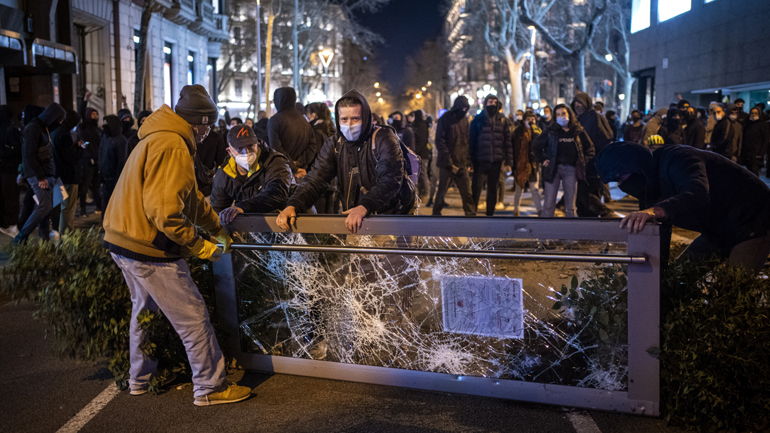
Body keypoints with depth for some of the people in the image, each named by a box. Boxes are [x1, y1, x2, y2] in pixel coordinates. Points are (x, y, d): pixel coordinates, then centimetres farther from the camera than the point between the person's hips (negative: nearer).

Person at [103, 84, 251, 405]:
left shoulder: (158, 139, 16)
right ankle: (211, 387, 9)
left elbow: (192, 198, 22)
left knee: (145, 309, 25)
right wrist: (199, 246, -17)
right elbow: (164, 211, -27)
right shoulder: (172, 147, -19)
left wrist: (218, 230, 24)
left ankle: (140, 379, 40)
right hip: (149, 248, -11)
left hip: (123, 241, 11)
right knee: (193, 318, -1)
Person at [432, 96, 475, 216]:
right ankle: (436, 212, 19)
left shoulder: (465, 120, 11)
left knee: (467, 191, -1)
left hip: (462, 163, 4)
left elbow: (468, 141, 15)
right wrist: (448, 160, -17)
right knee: (442, 189, 5)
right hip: (447, 163, -4)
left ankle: (471, 214, 3)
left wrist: (468, 159, 3)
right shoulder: (445, 119, -4)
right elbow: (440, 141, -9)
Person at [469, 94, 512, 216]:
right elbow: (471, 141, 1)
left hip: (496, 162, 2)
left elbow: (507, 142, 6)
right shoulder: (478, 120, 2)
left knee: (493, 190, 11)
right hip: (480, 161, -2)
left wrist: (508, 161, 1)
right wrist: (471, 160, -6)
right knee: (476, 188, -5)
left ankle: (490, 213, 21)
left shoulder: (503, 121, 7)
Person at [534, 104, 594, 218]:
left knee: (570, 205, 5)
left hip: (570, 169, 1)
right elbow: (537, 145, 12)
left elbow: (590, 147, 15)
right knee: (549, 203, -2)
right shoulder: (551, 131, 2)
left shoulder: (578, 131, 5)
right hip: (553, 168, -1)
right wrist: (542, 160, 3)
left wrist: (584, 161, 5)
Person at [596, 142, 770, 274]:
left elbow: (698, 195, -50)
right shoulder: (650, 184, 1)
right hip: (718, 232, 9)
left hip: (752, 224, -9)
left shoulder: (676, 160, -27)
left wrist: (653, 211, -65)